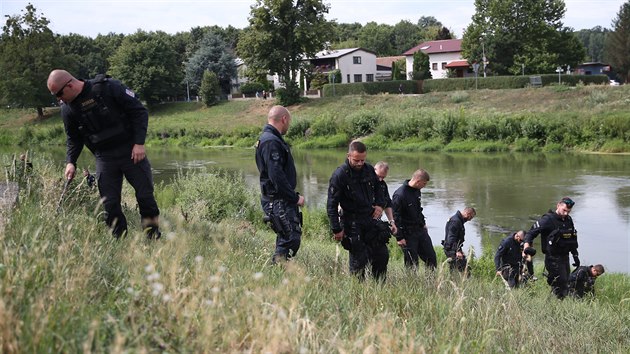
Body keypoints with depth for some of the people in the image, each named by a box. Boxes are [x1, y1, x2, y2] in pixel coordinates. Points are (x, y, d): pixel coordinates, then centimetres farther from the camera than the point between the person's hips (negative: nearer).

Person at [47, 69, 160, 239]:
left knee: (145, 196, -1)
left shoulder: (108, 88, -15)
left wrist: (139, 143, -16)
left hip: (131, 151, -3)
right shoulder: (68, 109, 0)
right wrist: (71, 162, -1)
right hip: (104, 159, 4)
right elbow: (73, 138, 15)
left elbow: (139, 111, -10)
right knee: (110, 204, -2)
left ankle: (155, 240, 12)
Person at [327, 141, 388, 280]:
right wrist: (337, 229, -14)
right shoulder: (339, 175, -15)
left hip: (372, 218, 6)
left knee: (382, 255, 9)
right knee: (358, 259, -6)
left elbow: (378, 189, 23)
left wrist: (380, 204, 5)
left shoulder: (369, 170, 3)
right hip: (352, 223, -6)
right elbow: (332, 205, -12)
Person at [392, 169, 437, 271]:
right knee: (412, 263, -1)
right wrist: (399, 238, -20)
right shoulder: (400, 195, -22)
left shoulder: (417, 191, 5)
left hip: (421, 230, 9)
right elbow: (395, 217, -21)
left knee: (431, 257, 13)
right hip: (408, 234, -8)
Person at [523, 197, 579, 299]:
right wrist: (526, 246, -31)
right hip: (553, 259, -8)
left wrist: (575, 256, 23)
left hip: (565, 257, 8)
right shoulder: (548, 219, -12)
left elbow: (573, 239, 24)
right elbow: (531, 233, -15)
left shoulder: (568, 220, 11)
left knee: (565, 286, 9)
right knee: (561, 286, -13)